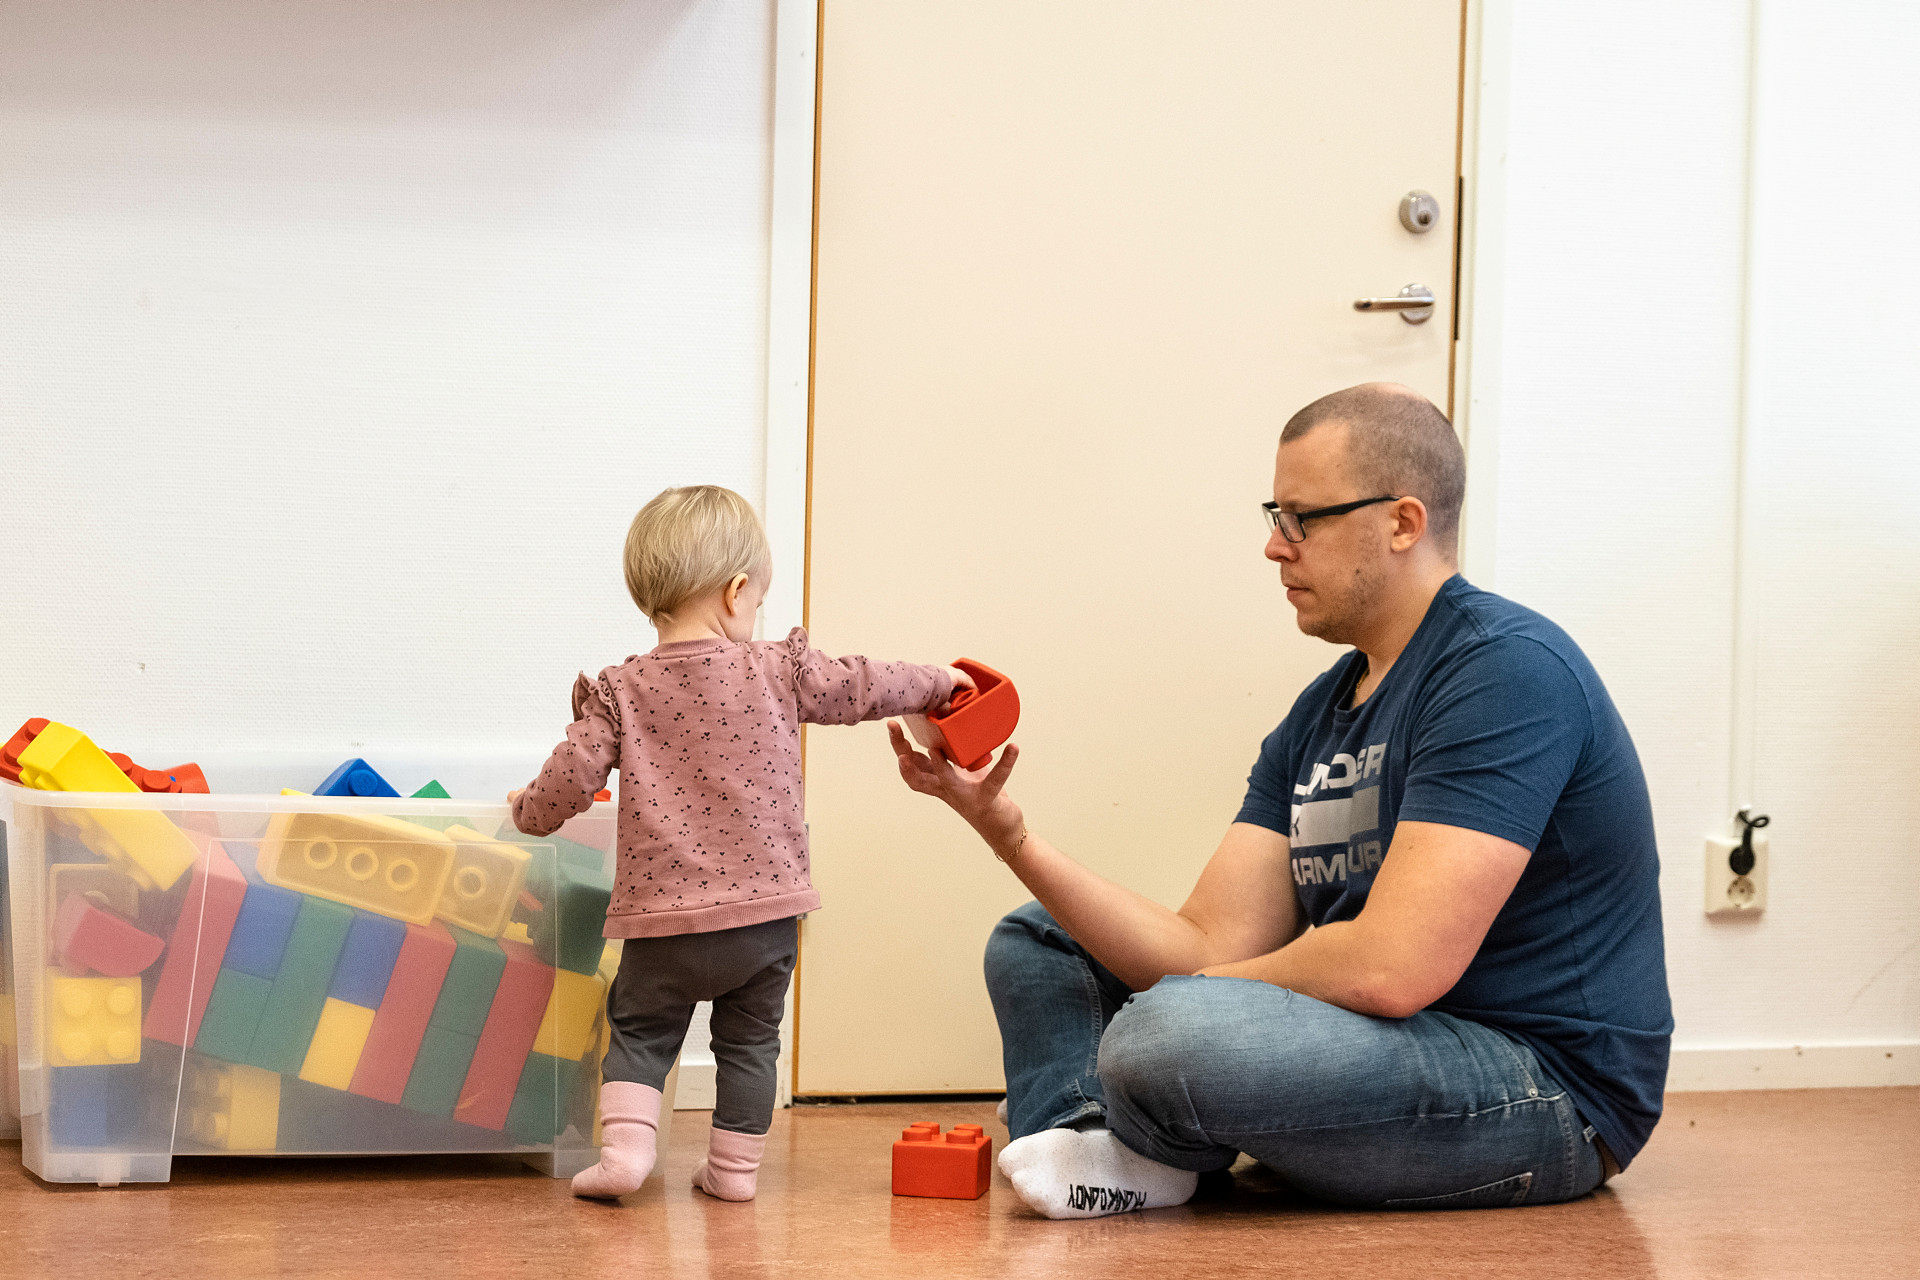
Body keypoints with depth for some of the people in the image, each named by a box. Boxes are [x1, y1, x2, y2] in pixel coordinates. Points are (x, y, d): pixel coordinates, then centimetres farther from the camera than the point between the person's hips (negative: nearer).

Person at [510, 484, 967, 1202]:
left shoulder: (620, 693, -4)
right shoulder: (777, 671, -3)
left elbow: (570, 780, -6)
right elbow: (859, 688, 8)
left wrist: (529, 811, 16)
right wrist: (941, 682, 25)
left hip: (665, 913, -1)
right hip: (767, 908, 1)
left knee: (640, 1031, 14)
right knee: (749, 1039, 16)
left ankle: (625, 1146, -2)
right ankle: (735, 1167, 18)